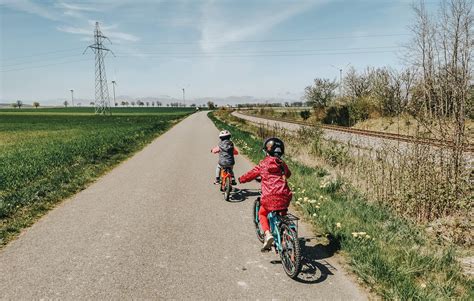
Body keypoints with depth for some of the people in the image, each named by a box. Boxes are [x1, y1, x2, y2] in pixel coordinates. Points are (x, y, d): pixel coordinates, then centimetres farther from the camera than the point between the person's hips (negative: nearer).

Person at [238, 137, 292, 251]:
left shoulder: (264, 163, 0)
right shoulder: (282, 164, 14)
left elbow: (252, 173, 8)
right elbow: (288, 174, 33)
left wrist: (241, 179, 25)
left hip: (270, 196, -4)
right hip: (285, 196, 4)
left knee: (262, 214, 18)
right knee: (283, 214, 29)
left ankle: (268, 233, -4)